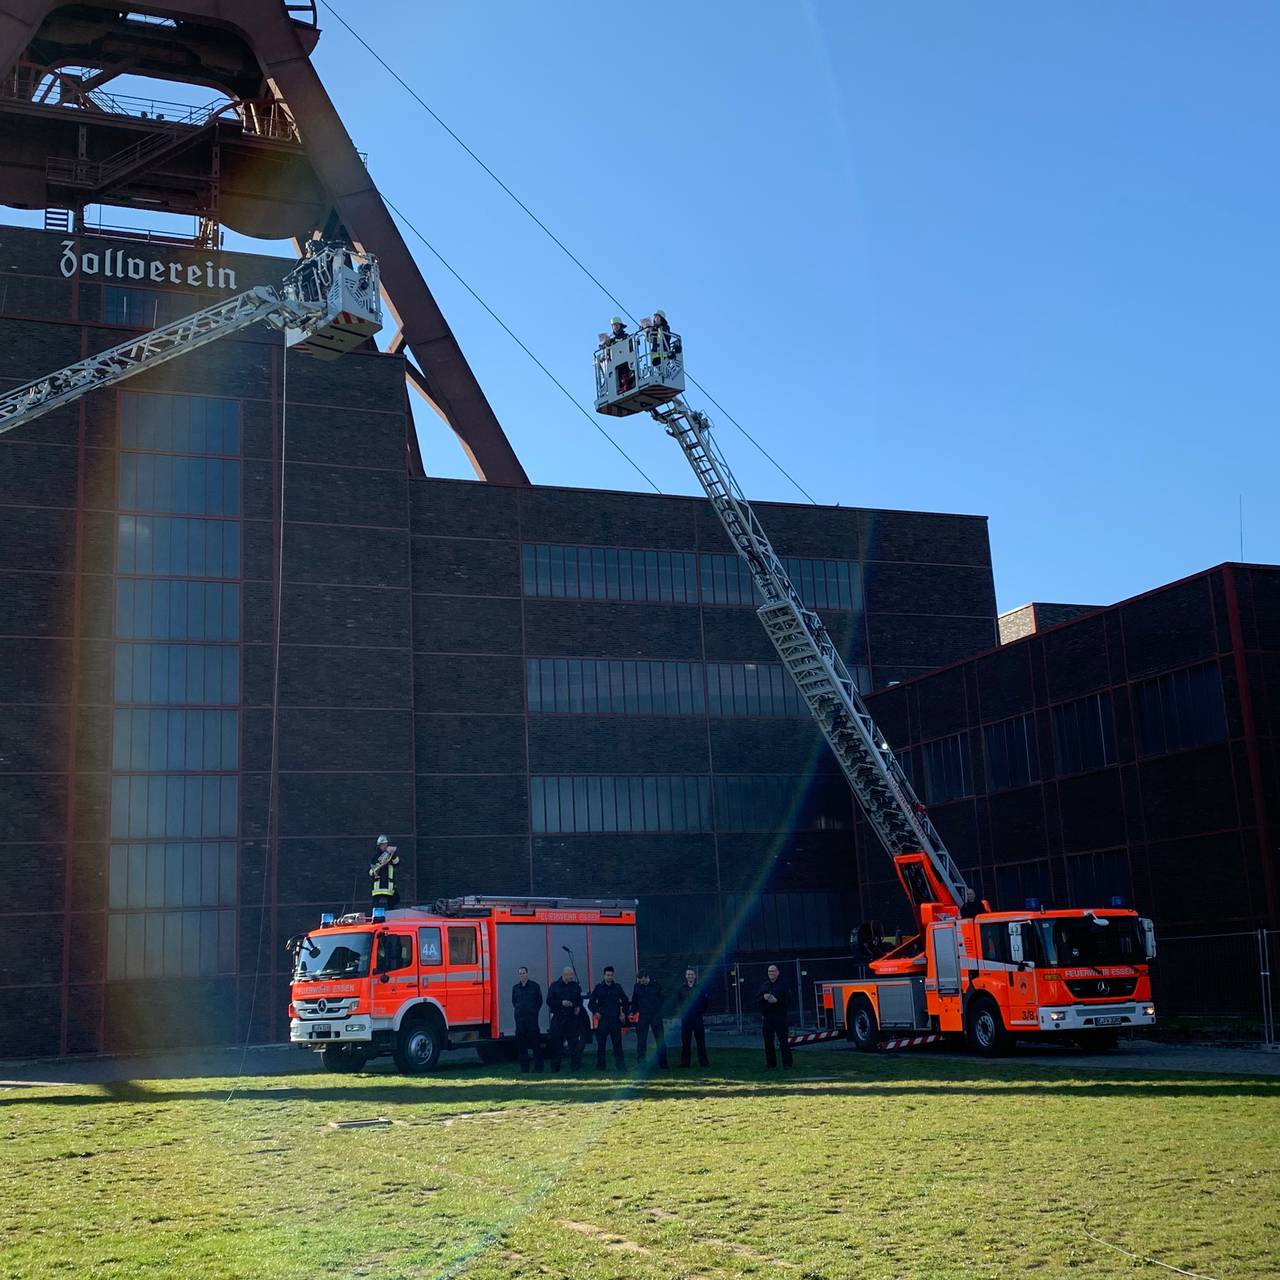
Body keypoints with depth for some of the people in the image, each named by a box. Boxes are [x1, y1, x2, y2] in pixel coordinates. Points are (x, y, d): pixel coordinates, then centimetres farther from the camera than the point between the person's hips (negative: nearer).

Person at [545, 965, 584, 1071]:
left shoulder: (575, 986, 10)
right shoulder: (554, 986, 2)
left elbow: (580, 999, 20)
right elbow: (549, 1001, -2)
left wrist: (578, 1007, 0)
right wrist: (561, 1003, -15)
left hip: (572, 1018, 2)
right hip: (558, 1018, -2)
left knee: (574, 1042, 0)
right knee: (556, 1043, 0)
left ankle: (575, 1064, 6)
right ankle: (555, 1066, 7)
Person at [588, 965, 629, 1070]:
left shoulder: (617, 987, 9)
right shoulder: (598, 987, 5)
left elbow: (625, 1001, 17)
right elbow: (592, 1002, 8)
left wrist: (623, 1013, 8)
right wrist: (596, 1012, -5)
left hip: (615, 1019, 1)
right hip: (602, 1019, -1)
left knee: (617, 1042, 0)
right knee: (600, 1043, 0)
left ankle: (620, 1064, 5)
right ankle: (600, 1064, 8)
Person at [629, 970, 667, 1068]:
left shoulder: (656, 985, -3)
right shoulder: (637, 986, 3)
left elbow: (662, 1000, 4)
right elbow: (634, 1002, 11)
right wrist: (632, 1012, -4)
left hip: (656, 1016, -2)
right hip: (643, 1017, 2)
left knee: (661, 1041, 3)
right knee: (641, 1041, 1)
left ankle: (663, 1064, 10)